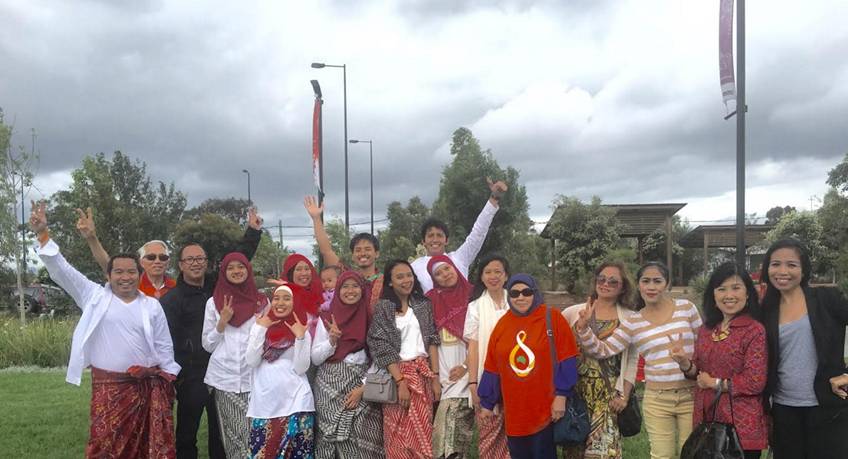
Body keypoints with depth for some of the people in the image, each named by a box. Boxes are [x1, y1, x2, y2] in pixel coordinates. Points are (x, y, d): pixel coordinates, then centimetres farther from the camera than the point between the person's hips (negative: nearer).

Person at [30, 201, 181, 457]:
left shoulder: (152, 306, 4)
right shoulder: (95, 296, 2)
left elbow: (164, 347, 8)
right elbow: (62, 271, -4)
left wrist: (168, 382, 5)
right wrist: (43, 234, -14)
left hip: (148, 386, 1)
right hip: (108, 386, -1)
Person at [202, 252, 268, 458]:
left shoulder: (262, 301, 7)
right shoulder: (213, 302, 7)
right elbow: (208, 345, 7)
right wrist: (223, 322, -7)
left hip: (253, 378, 0)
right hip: (224, 379, 0)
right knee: (231, 436, 1)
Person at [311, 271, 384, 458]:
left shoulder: (371, 318, 3)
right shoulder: (327, 319, 4)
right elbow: (315, 359, 3)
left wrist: (363, 388, -8)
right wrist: (331, 340, -14)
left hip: (361, 386, 0)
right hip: (331, 388, 0)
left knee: (364, 443, -5)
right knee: (336, 439, -2)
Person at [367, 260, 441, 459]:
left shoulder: (423, 304, 9)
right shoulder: (383, 308, -3)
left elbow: (432, 340, 7)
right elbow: (383, 347, -8)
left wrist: (435, 376, 0)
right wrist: (401, 382, -16)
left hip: (423, 372, 3)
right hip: (397, 373, -3)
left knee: (422, 434, 4)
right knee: (400, 436, 0)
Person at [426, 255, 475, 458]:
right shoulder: (431, 300, 9)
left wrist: (465, 366, -8)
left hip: (464, 374, -2)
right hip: (441, 375, 2)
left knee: (454, 440, -8)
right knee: (443, 438, -3)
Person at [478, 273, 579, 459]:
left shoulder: (552, 318, -5)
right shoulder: (503, 324, 5)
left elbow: (566, 360, -7)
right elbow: (492, 368, 9)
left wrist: (561, 396, -11)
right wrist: (487, 403, 11)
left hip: (545, 408, -4)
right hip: (514, 410, 4)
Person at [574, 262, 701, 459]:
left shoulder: (686, 308, -1)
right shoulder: (633, 323, 1)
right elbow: (603, 351, -1)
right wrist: (583, 328, -16)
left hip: (692, 395, 0)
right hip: (657, 400, 1)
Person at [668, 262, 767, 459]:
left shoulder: (755, 330, -10)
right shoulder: (706, 330, 7)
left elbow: (756, 381, -15)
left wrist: (715, 383, -9)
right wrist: (685, 363, -7)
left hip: (741, 427, -5)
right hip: (707, 421, 5)